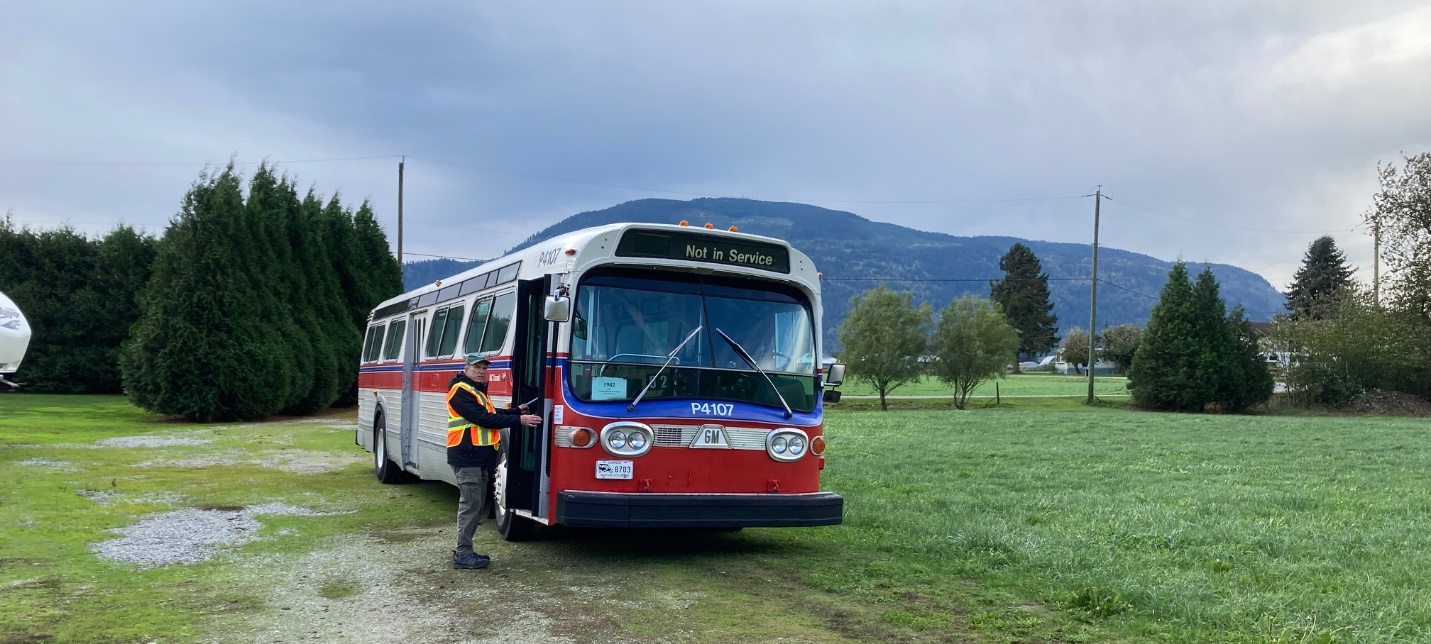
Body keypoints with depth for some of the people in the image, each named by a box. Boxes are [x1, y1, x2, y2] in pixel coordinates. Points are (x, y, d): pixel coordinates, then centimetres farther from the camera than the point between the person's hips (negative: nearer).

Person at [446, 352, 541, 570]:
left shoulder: (477, 391, 21)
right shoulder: (461, 391, -12)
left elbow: (490, 414, 22)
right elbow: (483, 419, -20)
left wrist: (517, 411, 12)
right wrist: (518, 421, -21)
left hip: (479, 456, 10)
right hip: (467, 456, -10)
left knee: (477, 505, 12)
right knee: (470, 503, -10)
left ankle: (464, 550, 19)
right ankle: (463, 554, -7)